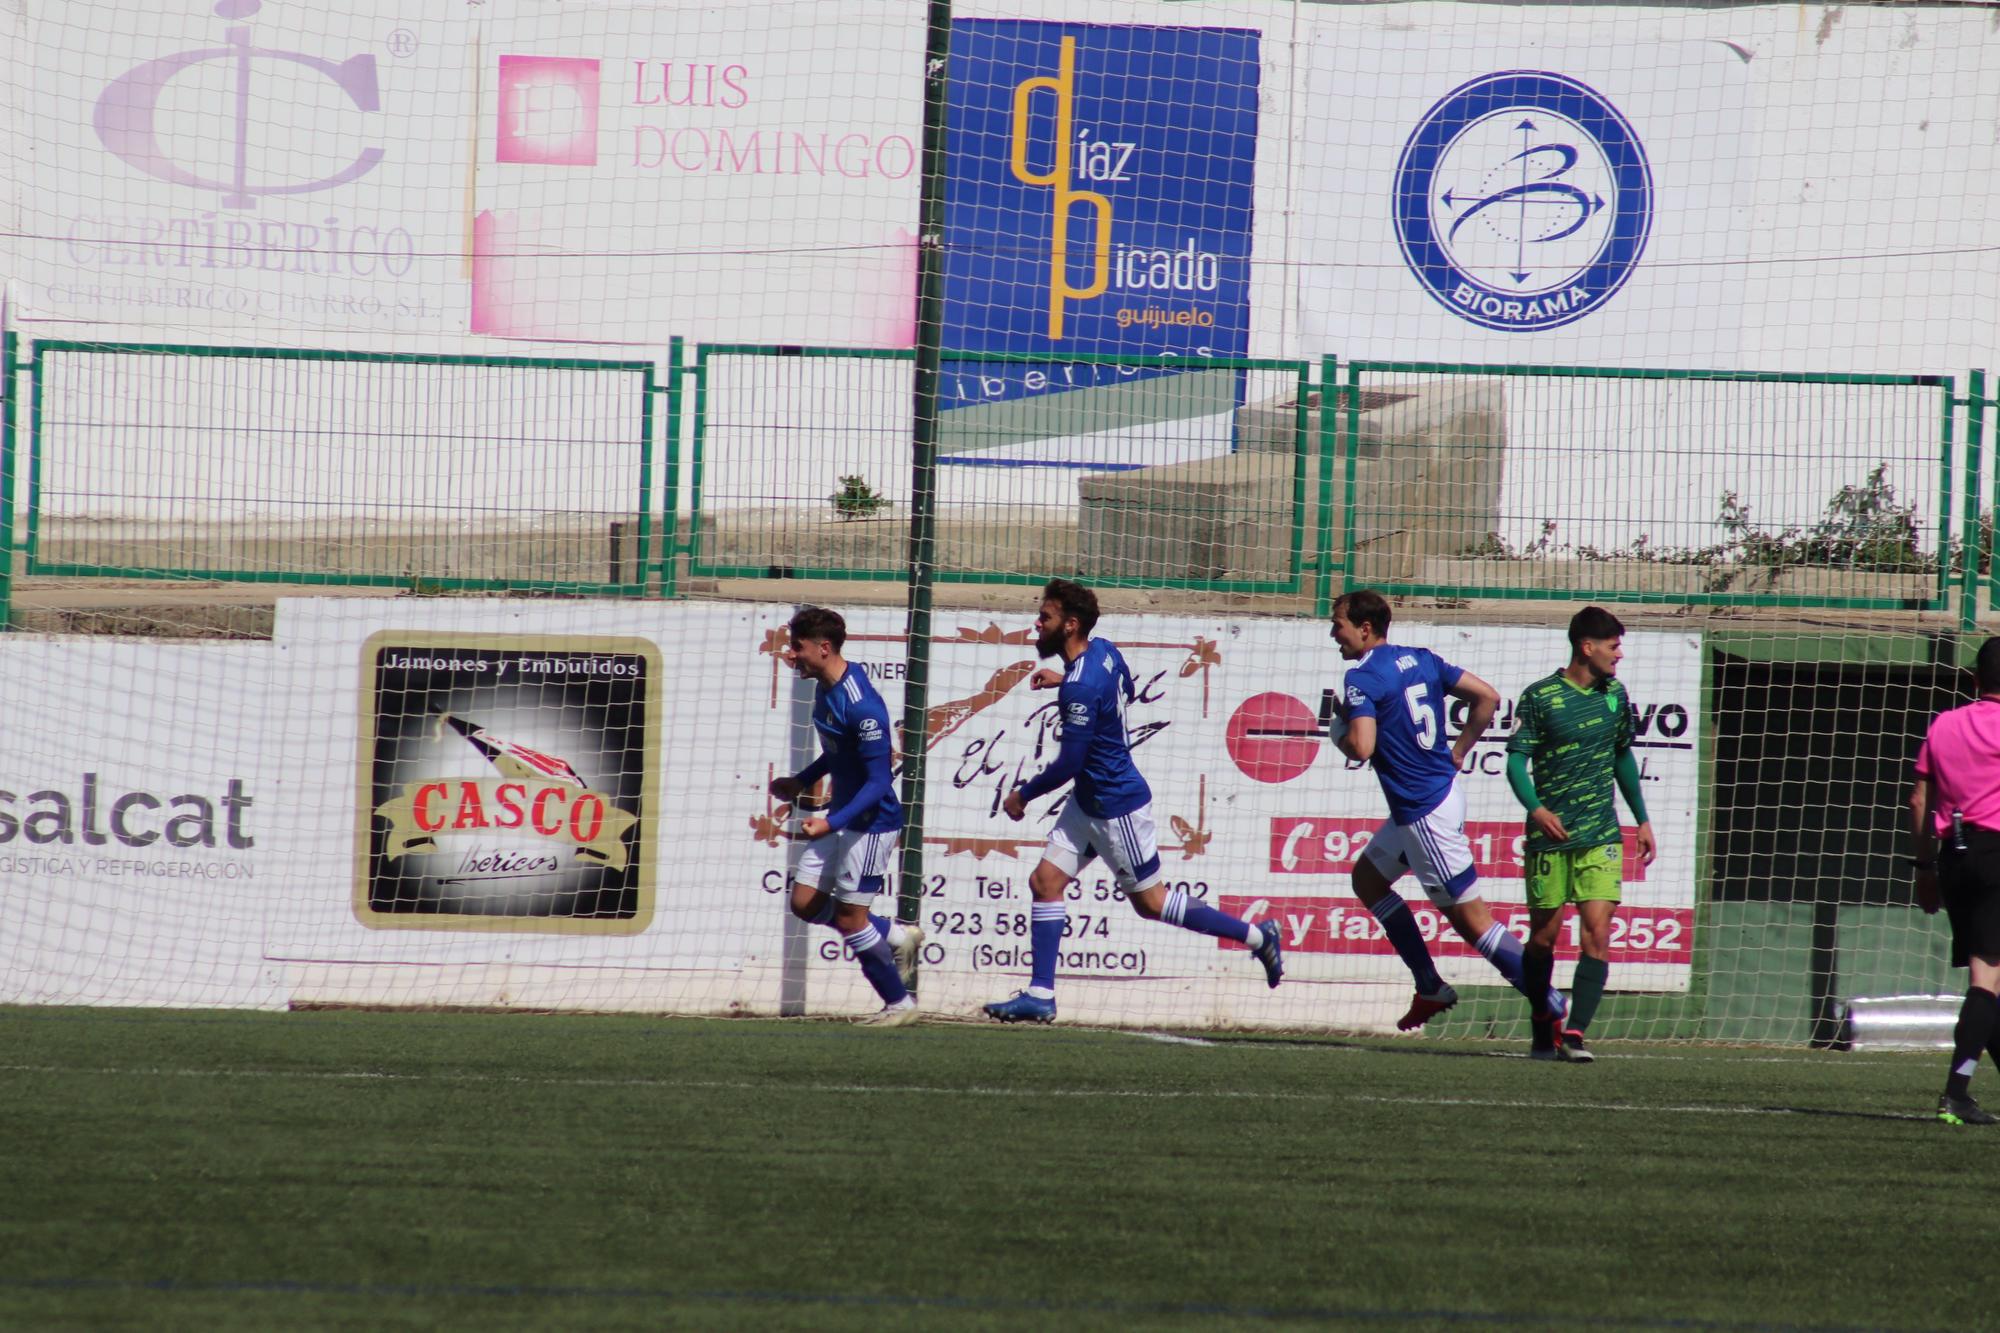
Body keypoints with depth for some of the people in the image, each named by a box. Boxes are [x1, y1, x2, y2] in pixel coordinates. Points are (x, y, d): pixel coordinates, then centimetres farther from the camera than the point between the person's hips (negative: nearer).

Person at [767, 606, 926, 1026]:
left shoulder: (861, 706, -26)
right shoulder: (825, 688, 3)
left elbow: (878, 782, -25)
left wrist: (832, 823, -32)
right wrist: (801, 781, 18)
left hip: (871, 822, -9)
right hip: (841, 818, 9)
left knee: (850, 917, -3)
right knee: (804, 903, 8)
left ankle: (899, 1002, 13)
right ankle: (897, 936, 23)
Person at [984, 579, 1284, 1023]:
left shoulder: (1081, 687, -28)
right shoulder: (1104, 650, 0)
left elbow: (1069, 764, -26)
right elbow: (1126, 691, 22)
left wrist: (1023, 794, -11)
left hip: (1116, 807, -10)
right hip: (1088, 802, 10)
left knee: (1150, 901, 5)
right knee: (1045, 882, 6)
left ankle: (1256, 936, 16)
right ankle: (1040, 994, 8)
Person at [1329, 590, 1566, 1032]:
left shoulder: (1362, 679, -15)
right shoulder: (1421, 660, 8)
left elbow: (1362, 747, -27)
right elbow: (1487, 697, 9)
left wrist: (1341, 738, -4)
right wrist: (1458, 753, 14)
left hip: (1424, 813, -10)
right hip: (1443, 792, 10)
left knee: (1470, 916, -5)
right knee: (1367, 879, 22)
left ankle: (1549, 1006, -5)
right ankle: (1430, 988, 21)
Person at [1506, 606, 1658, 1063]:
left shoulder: (1615, 694, 10)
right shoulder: (1539, 697, -5)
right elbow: (1517, 760, -9)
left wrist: (1642, 820, 22)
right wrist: (1535, 808, -26)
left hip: (1601, 836, 3)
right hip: (1550, 835, -3)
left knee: (1597, 932, -12)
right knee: (1544, 936, 5)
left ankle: (1575, 1032, -13)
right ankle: (1543, 1033, 20)